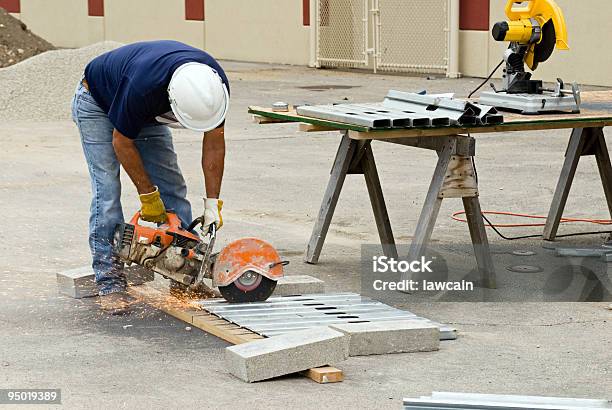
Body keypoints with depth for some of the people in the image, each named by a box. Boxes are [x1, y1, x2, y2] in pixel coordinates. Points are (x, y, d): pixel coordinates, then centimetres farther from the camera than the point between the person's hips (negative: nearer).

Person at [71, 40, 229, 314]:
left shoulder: (216, 85, -29)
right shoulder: (142, 86, -44)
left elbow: (214, 140, -14)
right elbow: (122, 142, -27)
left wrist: (212, 203, -16)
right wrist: (147, 195, -18)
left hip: (148, 112, 6)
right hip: (98, 103, -5)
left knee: (172, 186, -3)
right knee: (107, 190, -15)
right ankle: (110, 284, -13)